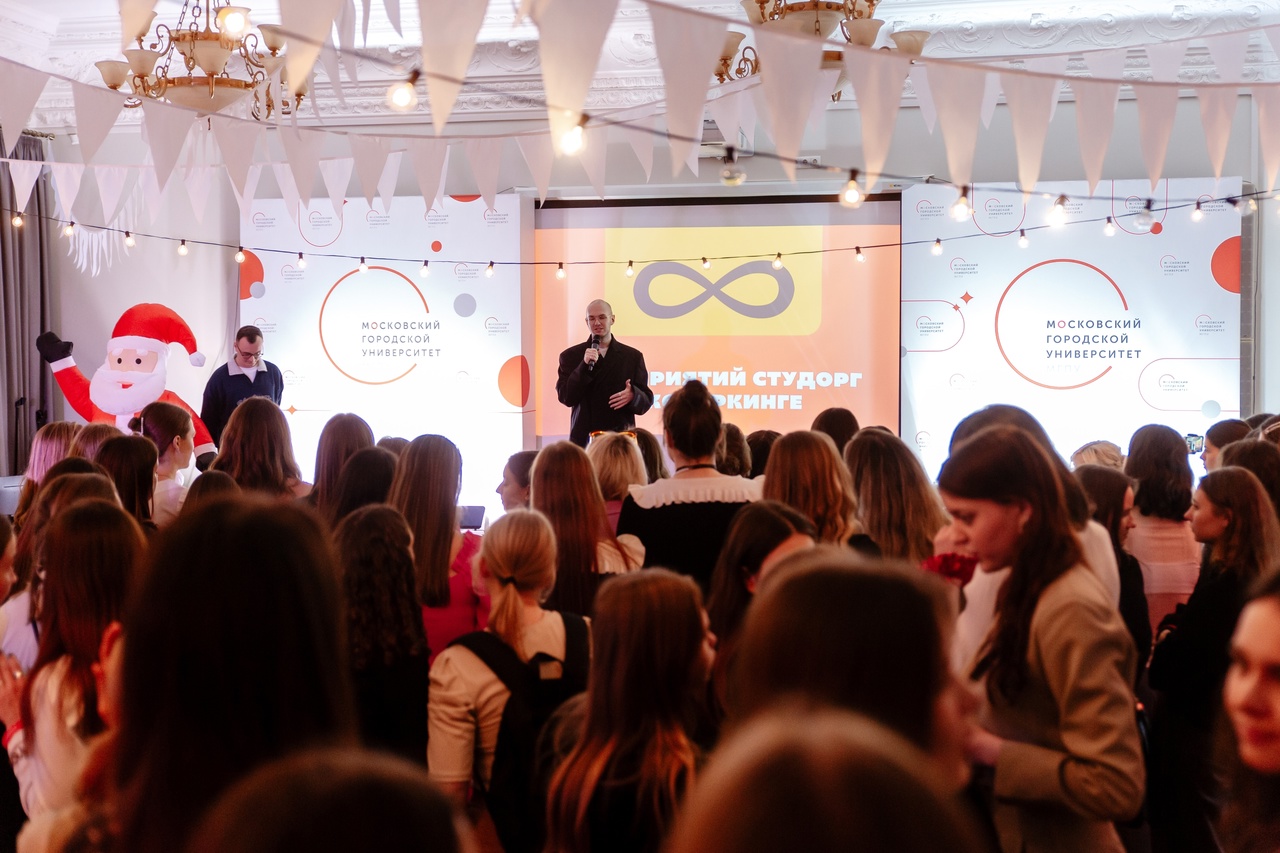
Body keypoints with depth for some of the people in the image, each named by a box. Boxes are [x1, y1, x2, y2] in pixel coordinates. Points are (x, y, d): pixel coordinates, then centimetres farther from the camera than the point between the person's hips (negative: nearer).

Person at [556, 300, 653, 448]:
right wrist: (584, 366, -13)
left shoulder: (633, 356, 10)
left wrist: (632, 395, -15)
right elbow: (566, 398, -1)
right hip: (583, 440, 0)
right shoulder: (570, 356, 8)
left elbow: (646, 401, 8)